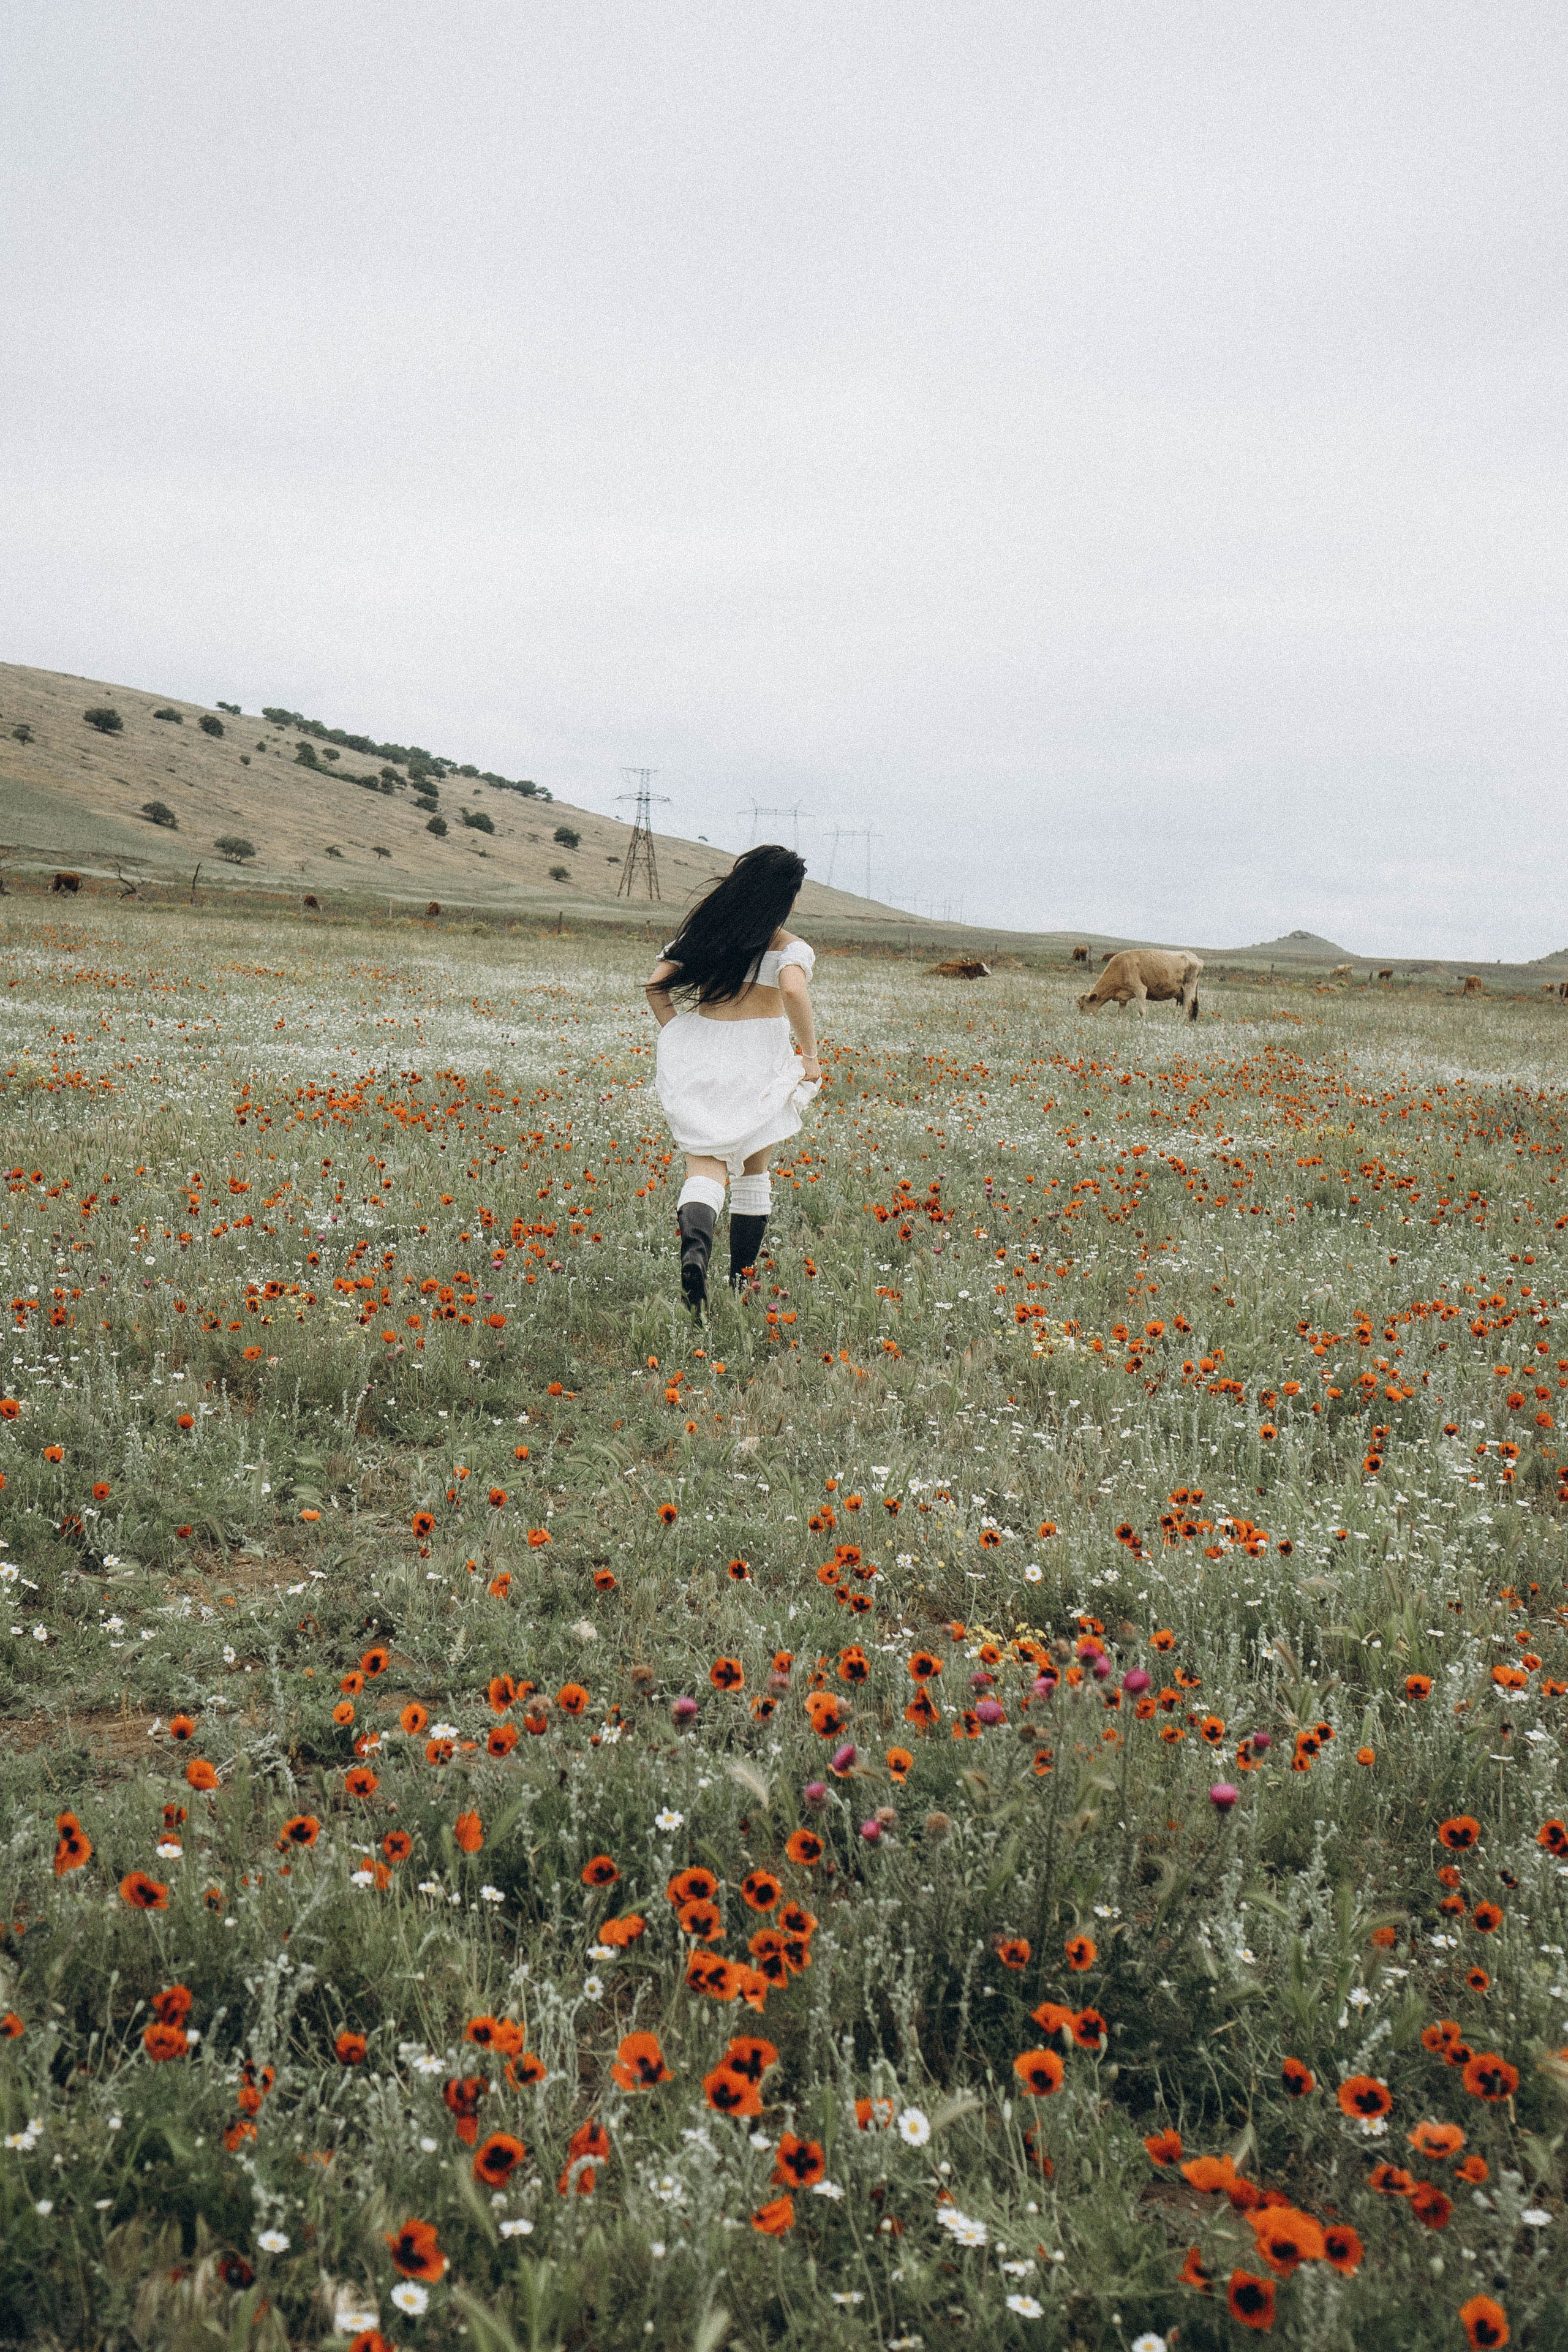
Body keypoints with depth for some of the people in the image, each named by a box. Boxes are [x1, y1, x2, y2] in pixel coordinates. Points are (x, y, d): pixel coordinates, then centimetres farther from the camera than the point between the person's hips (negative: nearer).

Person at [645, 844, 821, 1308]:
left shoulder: (705, 929, 6)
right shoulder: (788, 945, -7)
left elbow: (657, 986, 1)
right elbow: (794, 991, -26)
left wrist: (677, 1038, 9)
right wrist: (810, 1054, -15)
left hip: (699, 1052, 2)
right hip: (759, 1058, -2)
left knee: (706, 1164, -1)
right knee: (753, 1170, 16)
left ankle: (695, 1241, -33)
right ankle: (742, 1281, 22)